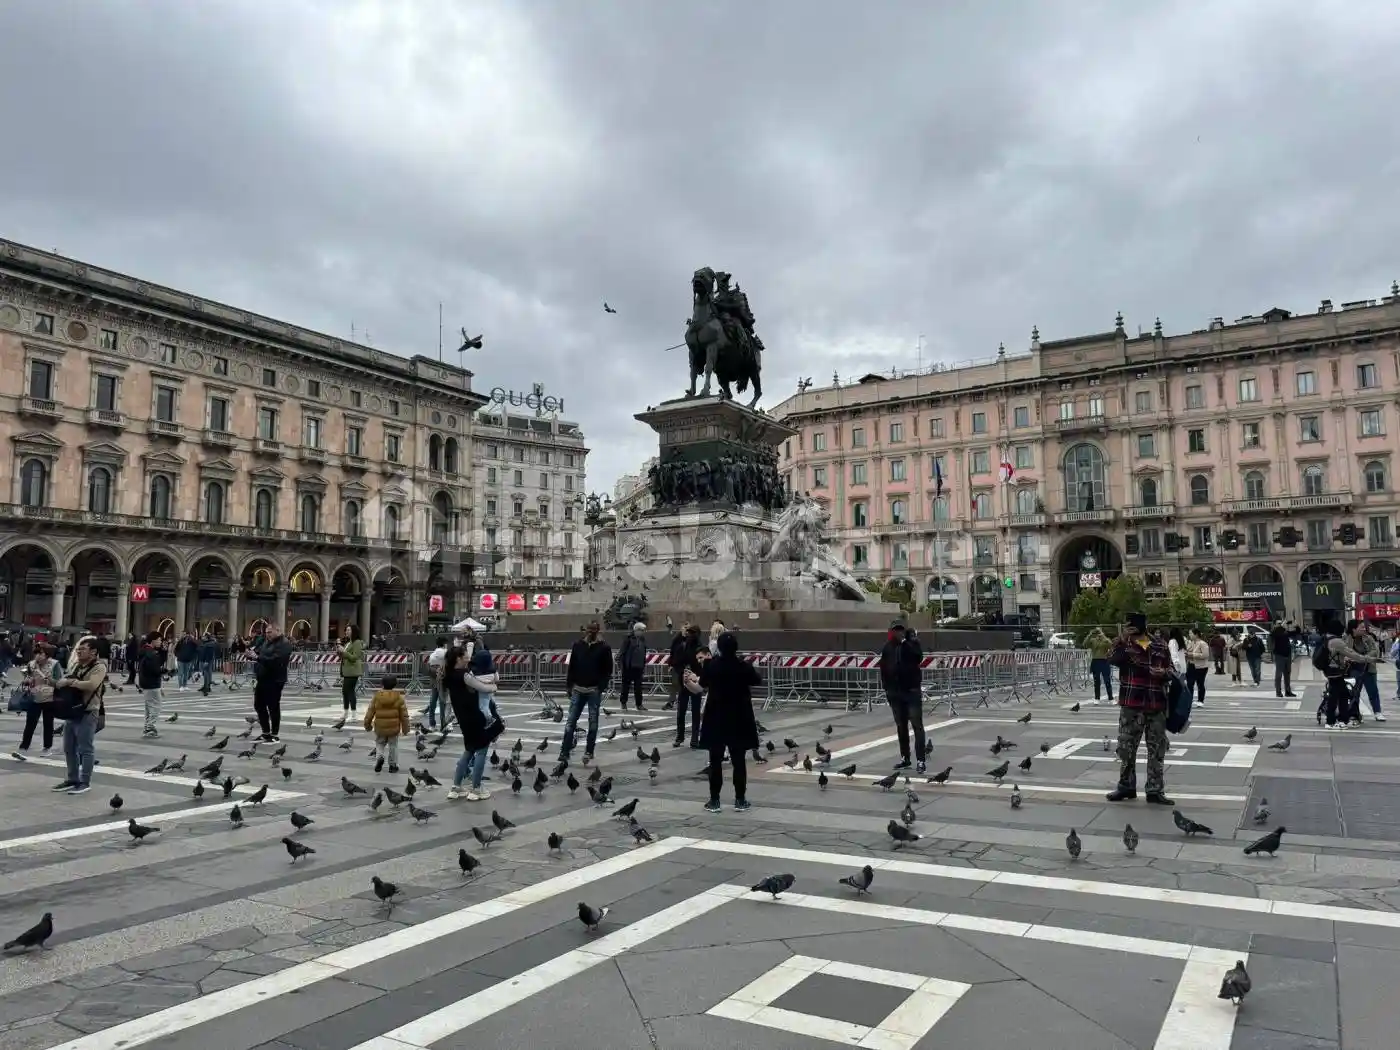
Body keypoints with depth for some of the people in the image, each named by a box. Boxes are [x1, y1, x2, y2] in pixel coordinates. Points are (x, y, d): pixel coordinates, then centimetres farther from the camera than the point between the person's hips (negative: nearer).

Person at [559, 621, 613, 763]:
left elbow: (608, 669, -3)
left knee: (593, 722, 4)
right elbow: (572, 667, 7)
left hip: (594, 690, -2)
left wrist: (601, 687, -11)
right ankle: (564, 752, -1)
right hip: (578, 689, 2)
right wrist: (569, 685, 4)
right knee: (571, 721, -2)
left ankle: (589, 752, 15)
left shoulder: (604, 647, -4)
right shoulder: (578, 645, 2)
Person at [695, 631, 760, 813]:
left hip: (716, 719, 0)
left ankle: (714, 800, 9)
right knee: (738, 761, 7)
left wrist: (695, 678, 30)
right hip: (739, 719, 0)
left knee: (715, 761, 7)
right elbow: (757, 682, 9)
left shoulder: (710, 665, -10)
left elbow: (703, 685, 9)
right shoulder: (744, 666, -11)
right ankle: (740, 800, 12)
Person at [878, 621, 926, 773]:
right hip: (895, 692, 4)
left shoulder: (912, 642, -4)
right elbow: (883, 669, 10)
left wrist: (905, 642, -23)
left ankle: (920, 760, -7)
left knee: (917, 726, -5)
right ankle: (905, 758, 21)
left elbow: (918, 657, -22)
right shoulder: (888, 648, 6)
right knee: (901, 726, 12)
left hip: (912, 691, -4)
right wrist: (887, 688, 6)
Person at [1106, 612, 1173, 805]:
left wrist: (1163, 672, -9)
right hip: (1131, 705, -1)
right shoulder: (1122, 643, 2)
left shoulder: (1160, 646, 6)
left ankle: (1155, 790, 15)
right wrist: (1122, 640, -24)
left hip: (1156, 705, 1)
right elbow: (1112, 660, -15)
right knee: (1126, 747, 6)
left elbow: (1170, 670, 13)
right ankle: (1126, 786, 20)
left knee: (1157, 750, 6)